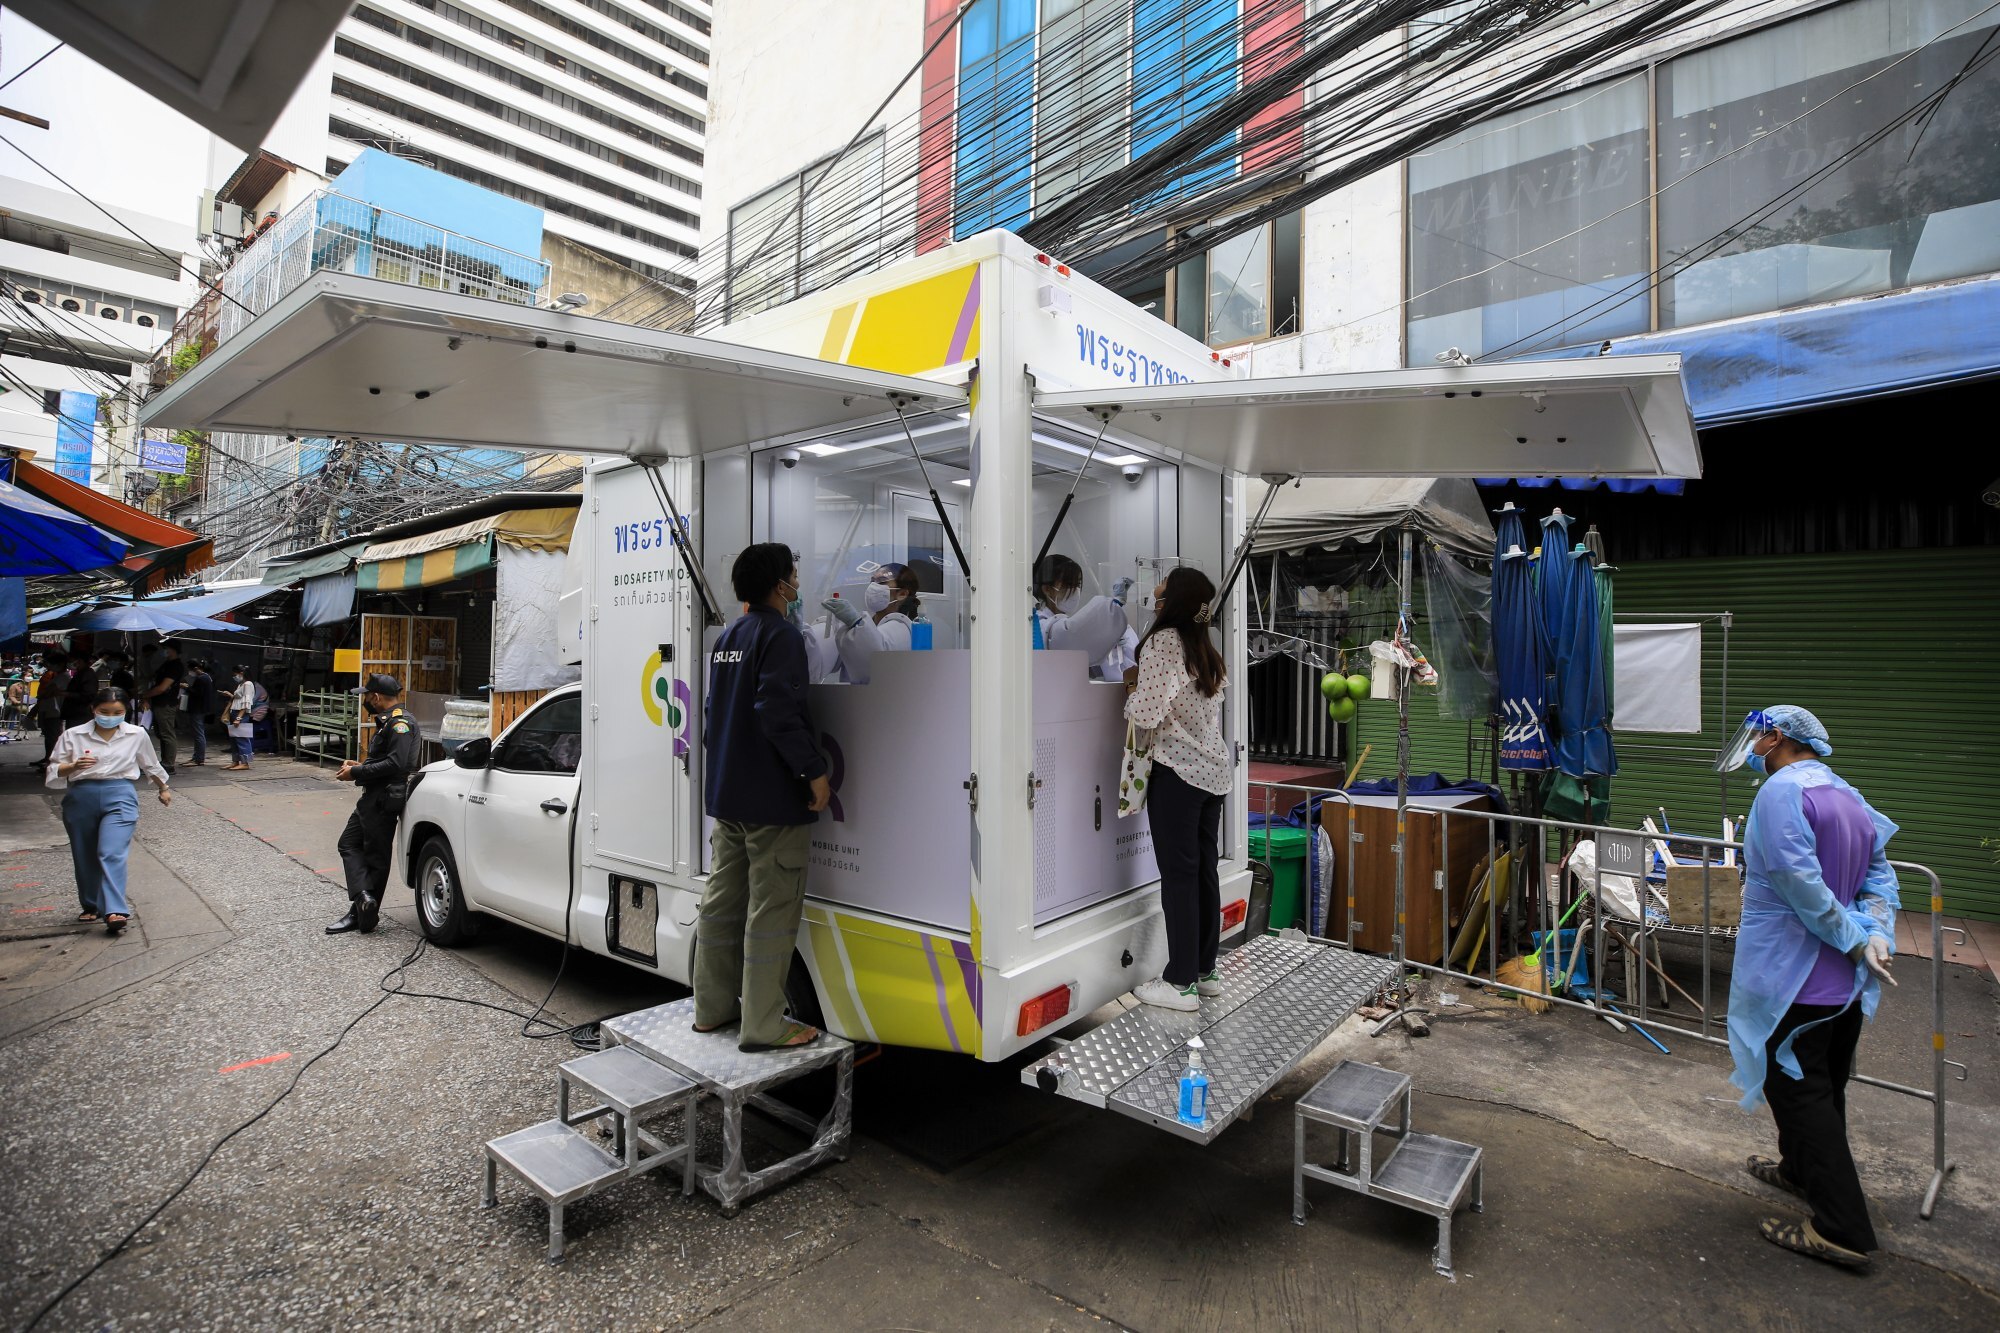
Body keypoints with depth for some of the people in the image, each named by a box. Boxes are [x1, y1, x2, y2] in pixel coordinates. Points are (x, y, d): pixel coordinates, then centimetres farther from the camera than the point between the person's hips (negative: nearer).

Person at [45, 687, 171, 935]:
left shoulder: (137, 736, 6)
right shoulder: (73, 736, 4)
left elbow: (151, 766, 22)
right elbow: (53, 773, 6)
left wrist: (163, 789, 34)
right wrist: (73, 766, -16)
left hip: (119, 796, -2)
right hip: (81, 797, 2)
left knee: (112, 854, -16)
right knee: (84, 857, 11)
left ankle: (115, 911, -24)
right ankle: (90, 906, 29)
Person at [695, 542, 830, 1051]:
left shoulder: (727, 637, 14)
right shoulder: (780, 635, -15)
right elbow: (778, 712, -25)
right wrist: (814, 771, -21)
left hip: (726, 795, 9)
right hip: (772, 799, -9)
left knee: (722, 899, 17)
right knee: (771, 910, -2)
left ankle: (712, 1007, 28)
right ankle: (762, 1025, 5)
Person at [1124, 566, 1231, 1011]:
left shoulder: (1162, 642, -13)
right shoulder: (1204, 648, 11)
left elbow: (1147, 714, -17)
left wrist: (1133, 690, 1)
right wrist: (1146, 684, 17)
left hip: (1178, 773, -8)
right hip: (1215, 769, 8)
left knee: (1178, 874, -2)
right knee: (1205, 869, 12)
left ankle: (1181, 983, 5)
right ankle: (1205, 970, 22)